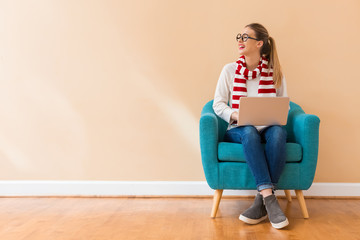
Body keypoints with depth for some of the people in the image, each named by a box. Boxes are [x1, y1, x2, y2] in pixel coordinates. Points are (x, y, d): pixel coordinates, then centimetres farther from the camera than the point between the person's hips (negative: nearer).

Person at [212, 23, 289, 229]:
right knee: (249, 132, -36)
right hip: (238, 130, 0)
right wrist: (235, 115, -15)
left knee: (278, 132, -35)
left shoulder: (275, 72, 9)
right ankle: (269, 197, -40)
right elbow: (218, 104, 5)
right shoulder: (230, 70, 8)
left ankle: (262, 201, -35)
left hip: (268, 129, 1)